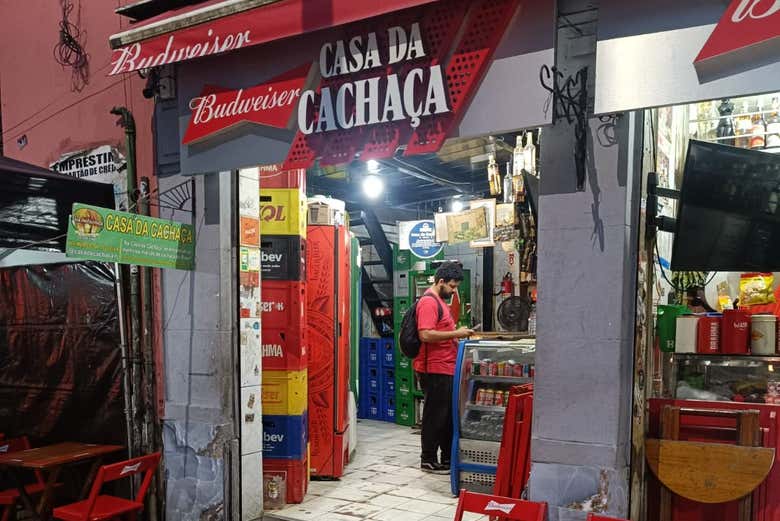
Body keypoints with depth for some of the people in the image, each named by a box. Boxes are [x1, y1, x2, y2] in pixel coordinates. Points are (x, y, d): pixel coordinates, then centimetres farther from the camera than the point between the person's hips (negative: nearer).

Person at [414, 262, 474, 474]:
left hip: (446, 369, 10)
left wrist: (457, 335, 13)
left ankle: (448, 458, 26)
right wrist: (455, 334, -20)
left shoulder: (440, 301, 18)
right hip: (435, 370, -10)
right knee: (435, 415, -1)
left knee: (449, 414, 16)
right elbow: (425, 335, -24)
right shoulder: (428, 301, -15)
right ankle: (428, 460, 9)